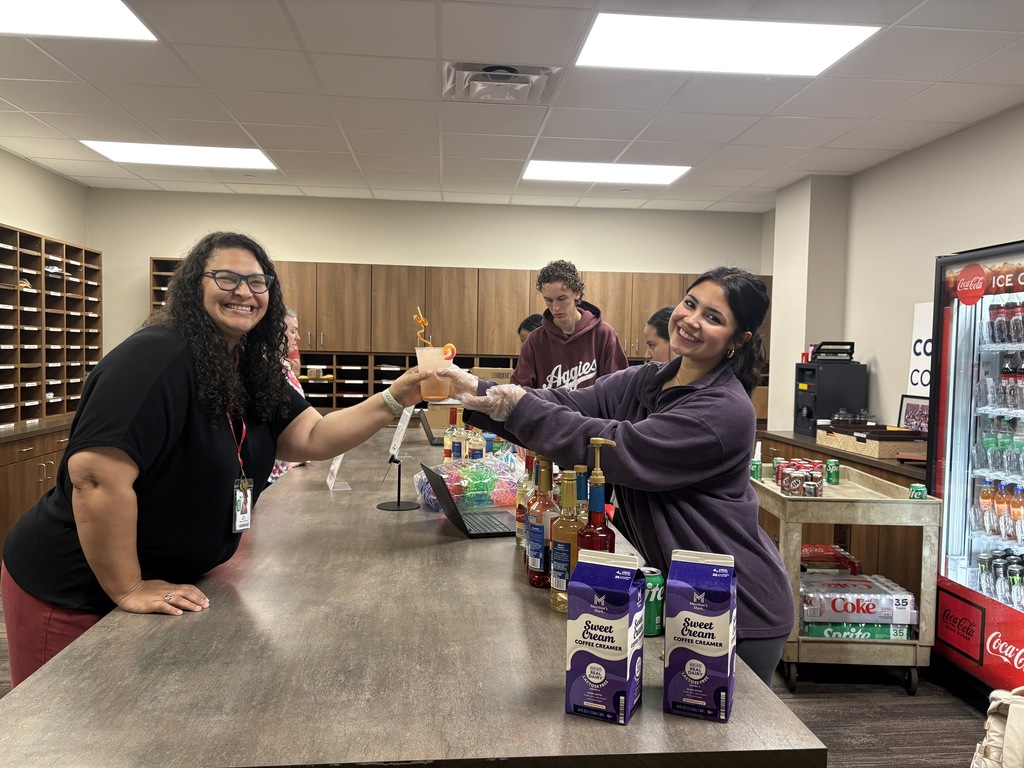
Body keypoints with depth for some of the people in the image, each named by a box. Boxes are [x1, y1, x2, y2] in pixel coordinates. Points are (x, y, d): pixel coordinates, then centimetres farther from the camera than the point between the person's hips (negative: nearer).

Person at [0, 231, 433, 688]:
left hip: (166, 587, 8)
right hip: (72, 598, -7)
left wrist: (394, 401, -15)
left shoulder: (254, 373, 1)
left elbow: (314, 438, -3)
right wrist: (128, 590, -26)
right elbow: (96, 474, -33)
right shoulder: (159, 356, -27)